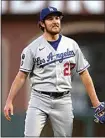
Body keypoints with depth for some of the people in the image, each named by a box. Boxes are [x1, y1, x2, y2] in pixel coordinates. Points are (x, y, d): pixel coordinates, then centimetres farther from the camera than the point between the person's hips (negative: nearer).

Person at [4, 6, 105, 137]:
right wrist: (9, 101, -10)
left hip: (63, 101, 3)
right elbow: (21, 76, -1)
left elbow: (84, 74, 8)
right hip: (39, 100, -3)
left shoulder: (72, 45, 6)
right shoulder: (32, 48, -2)